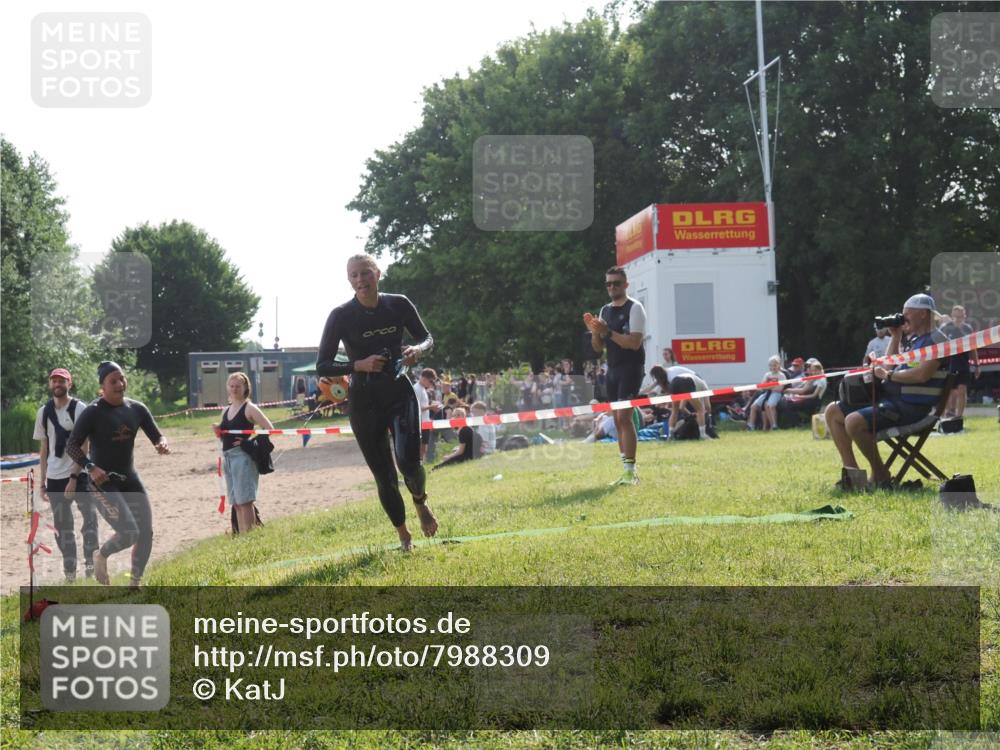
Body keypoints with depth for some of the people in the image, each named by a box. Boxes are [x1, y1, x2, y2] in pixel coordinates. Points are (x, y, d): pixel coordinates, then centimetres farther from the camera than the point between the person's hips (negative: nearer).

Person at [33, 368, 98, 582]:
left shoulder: (79, 409, -5)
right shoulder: (44, 412, 11)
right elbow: (44, 449, 15)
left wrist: (74, 477, -16)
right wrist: (42, 482, 12)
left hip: (79, 475, -5)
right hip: (54, 479, 5)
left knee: (89, 518, -13)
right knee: (62, 526, 7)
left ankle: (90, 564, -8)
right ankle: (69, 572, 13)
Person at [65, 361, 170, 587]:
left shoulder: (136, 409, 3)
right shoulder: (93, 412, -13)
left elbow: (156, 435, 7)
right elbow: (72, 446, -12)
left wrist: (162, 444, -17)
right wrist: (91, 467, -26)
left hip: (129, 478, 6)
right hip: (103, 482, -6)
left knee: (146, 533, 4)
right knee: (129, 533, -17)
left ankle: (135, 584, 21)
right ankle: (101, 556, 15)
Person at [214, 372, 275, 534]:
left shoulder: (249, 408, -5)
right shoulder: (226, 411, 16)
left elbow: (269, 428, -11)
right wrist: (218, 431, 2)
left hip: (243, 456, -8)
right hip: (227, 457, 8)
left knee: (244, 501, -11)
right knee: (236, 503, 10)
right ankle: (241, 535, 14)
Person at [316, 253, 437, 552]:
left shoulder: (398, 305, -3)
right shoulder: (341, 316, -9)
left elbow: (427, 337, 10)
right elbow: (322, 366, -8)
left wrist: (417, 349, -13)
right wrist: (359, 365, -23)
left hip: (400, 393, 1)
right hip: (364, 402, 0)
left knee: (409, 461, -19)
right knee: (384, 476, 3)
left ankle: (420, 502, 15)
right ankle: (403, 535, 23)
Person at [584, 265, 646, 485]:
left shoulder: (634, 308, -7)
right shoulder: (604, 310, 14)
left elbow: (634, 342, -18)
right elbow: (598, 347, 14)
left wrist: (607, 332, -23)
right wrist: (595, 332, -5)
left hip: (631, 368, -8)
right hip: (612, 369, 8)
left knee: (624, 416, -17)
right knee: (618, 420, 7)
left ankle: (630, 469, -16)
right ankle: (628, 472, 12)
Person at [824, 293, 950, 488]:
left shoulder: (935, 340, -10)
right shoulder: (911, 339, 20)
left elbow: (921, 375, -24)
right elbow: (888, 366, 21)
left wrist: (889, 375, -14)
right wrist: (895, 337, 13)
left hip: (910, 406, -10)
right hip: (889, 397, 10)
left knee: (854, 421, -29)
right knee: (833, 412, 7)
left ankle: (880, 475, -12)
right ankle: (851, 471, 4)